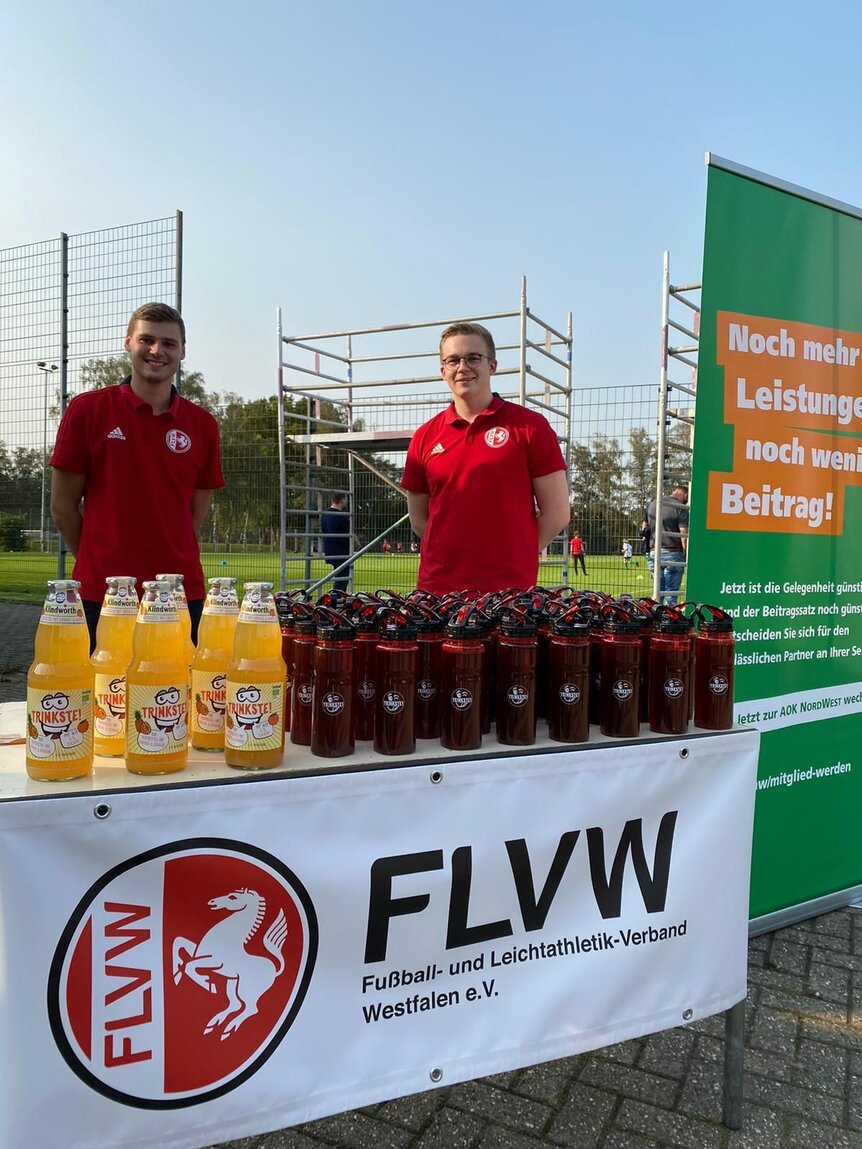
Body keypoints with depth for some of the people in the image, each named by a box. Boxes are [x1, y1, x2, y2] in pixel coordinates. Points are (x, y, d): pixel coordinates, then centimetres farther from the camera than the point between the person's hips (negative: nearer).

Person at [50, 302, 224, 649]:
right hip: (100, 593, -2)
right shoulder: (86, 410, 0)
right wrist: (99, 562, 8)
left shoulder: (202, 424, 5)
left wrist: (167, 556, 7)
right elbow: (63, 506, 4)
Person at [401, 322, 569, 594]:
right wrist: (455, 553, 5)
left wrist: (513, 556, 0)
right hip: (436, 586, 3)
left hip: (510, 589, -3)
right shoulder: (425, 436, 9)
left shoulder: (530, 426, 0)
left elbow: (556, 514, 0)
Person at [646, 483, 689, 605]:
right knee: (671, 592, 1)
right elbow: (684, 534, -13)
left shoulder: (652, 505, 13)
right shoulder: (680, 508, -9)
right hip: (673, 553, -6)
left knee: (658, 590, 13)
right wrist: (687, 554, -7)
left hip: (654, 552, 6)